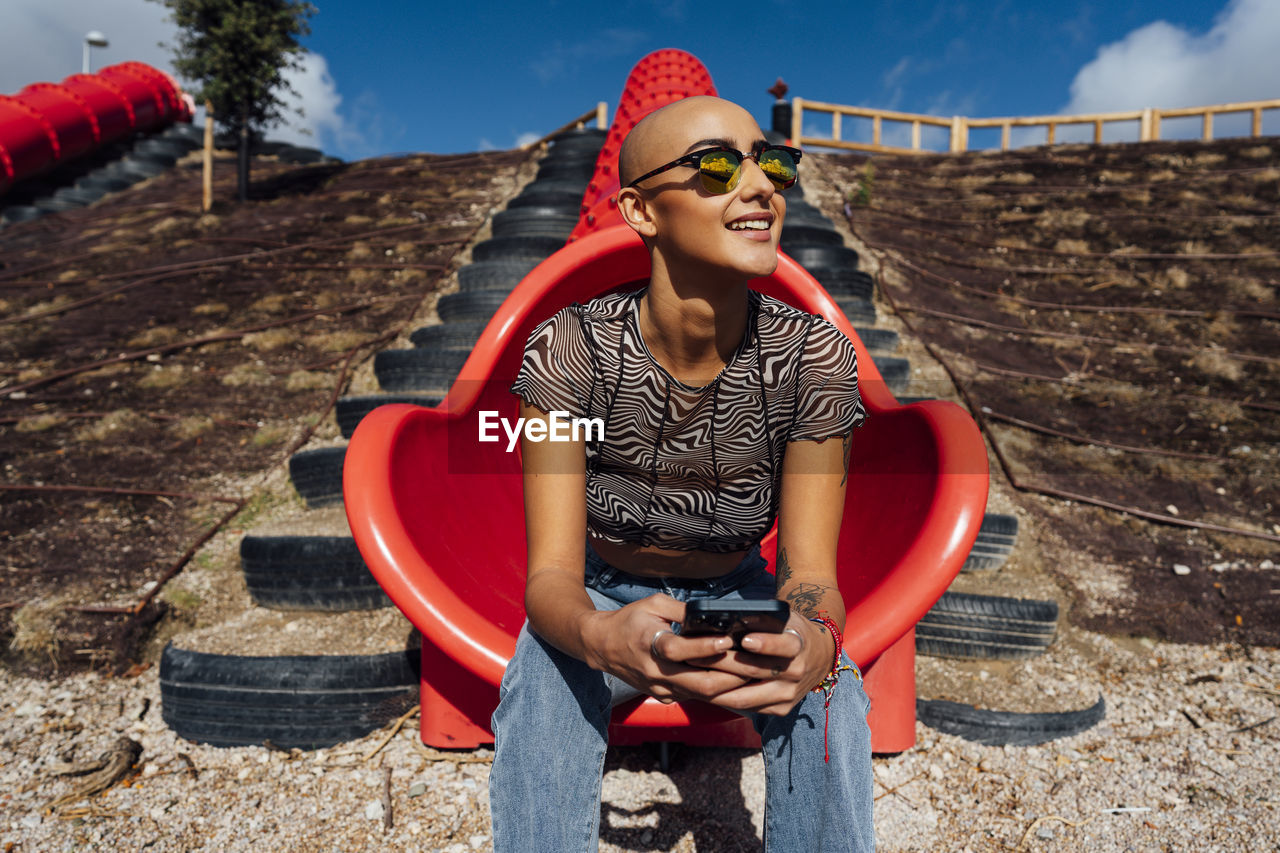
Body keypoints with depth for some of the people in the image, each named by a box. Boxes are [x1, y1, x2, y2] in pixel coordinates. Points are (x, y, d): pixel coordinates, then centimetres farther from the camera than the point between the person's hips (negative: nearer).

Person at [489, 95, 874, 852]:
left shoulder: (814, 356, -20)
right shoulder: (569, 350, -23)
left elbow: (811, 574, -19)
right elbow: (551, 570, -24)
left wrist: (812, 640, -43)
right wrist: (601, 636, -48)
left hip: (739, 597, 2)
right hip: (604, 594, -1)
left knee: (829, 697, -26)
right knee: (541, 687, -30)